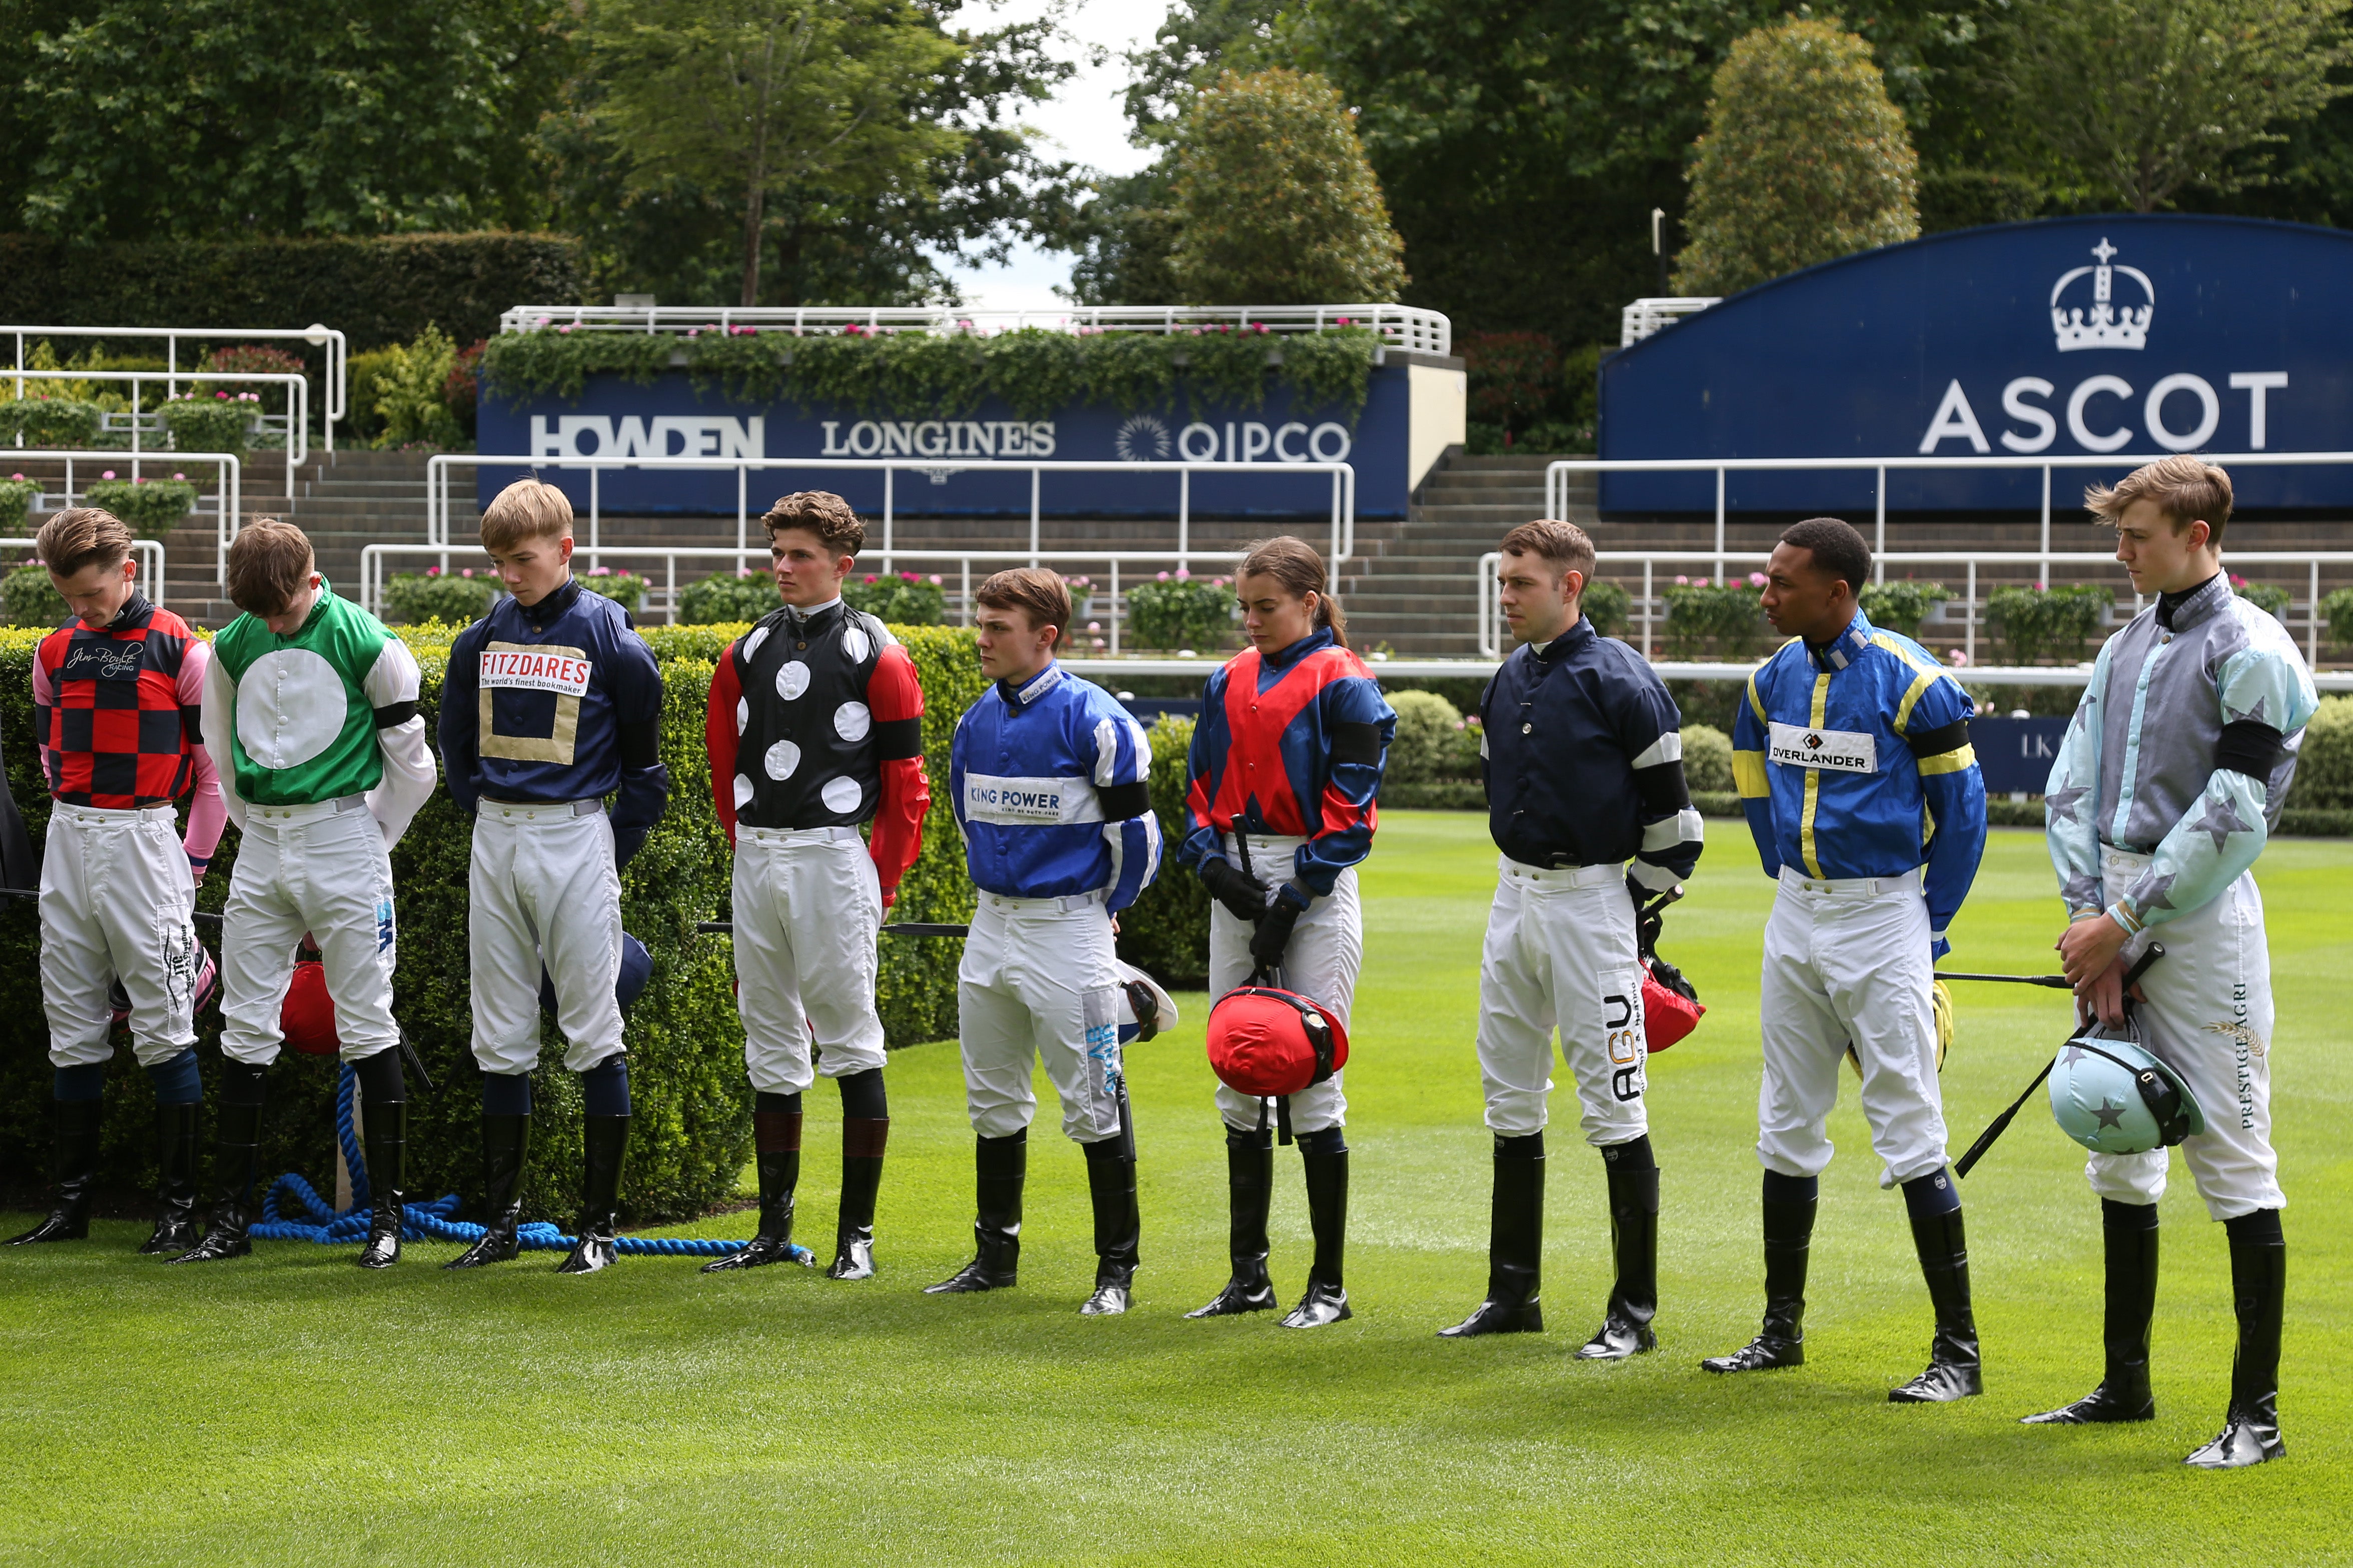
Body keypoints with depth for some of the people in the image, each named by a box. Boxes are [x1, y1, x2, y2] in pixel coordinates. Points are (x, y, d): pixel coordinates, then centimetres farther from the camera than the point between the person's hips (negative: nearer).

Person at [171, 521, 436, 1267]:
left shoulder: (364, 641, -8)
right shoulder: (231, 646, 5)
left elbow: (408, 751, 0)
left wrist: (372, 839, 3)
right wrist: (257, 828, 14)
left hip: (343, 834, -4)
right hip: (260, 843, 4)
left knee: (366, 1023, -2)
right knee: (244, 1027, 4)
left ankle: (388, 1214, 4)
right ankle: (230, 1217, 8)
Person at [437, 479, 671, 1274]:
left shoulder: (609, 636, -5)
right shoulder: (480, 640, 6)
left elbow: (645, 761, 1)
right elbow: (456, 741, 20)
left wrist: (614, 853, -1)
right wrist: (484, 818, 12)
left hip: (575, 837, -4)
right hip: (495, 845, 4)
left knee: (593, 1031, -1)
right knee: (500, 1038, 7)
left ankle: (600, 1222, 4)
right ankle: (502, 1219, 13)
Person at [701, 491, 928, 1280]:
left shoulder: (875, 654, -4)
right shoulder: (749, 653, 12)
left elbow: (907, 784, -4)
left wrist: (880, 885, -6)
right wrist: (751, 852, 14)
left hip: (834, 858, -6)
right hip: (756, 860, 6)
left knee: (851, 1040, -4)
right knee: (769, 1045, 9)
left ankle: (857, 1233, 0)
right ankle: (774, 1231, 15)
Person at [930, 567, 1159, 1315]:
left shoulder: (1094, 719, -13)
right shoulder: (977, 722, 8)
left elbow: (1135, 829, -9)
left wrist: (1105, 907, 2)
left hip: (1069, 930, -7)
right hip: (992, 925, 7)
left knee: (1093, 1104, -4)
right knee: (992, 1099, 13)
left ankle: (1117, 1267, 3)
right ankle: (995, 1254, 24)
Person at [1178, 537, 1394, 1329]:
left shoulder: (1343, 685, -6)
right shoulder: (1228, 681, 13)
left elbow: (1348, 810, -10)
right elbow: (1200, 787, 15)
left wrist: (1291, 904, -14)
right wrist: (1214, 864, -4)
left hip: (1312, 887, -6)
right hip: (1236, 884, 6)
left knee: (1311, 1078, -7)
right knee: (1238, 1083, 8)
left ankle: (1329, 1284, -1)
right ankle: (1248, 1275, 16)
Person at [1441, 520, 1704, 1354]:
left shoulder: (1619, 680, -12)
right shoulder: (1507, 684, 10)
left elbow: (1671, 807, -10)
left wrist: (1644, 904, -7)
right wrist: (1526, 884, 18)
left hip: (1592, 902, -8)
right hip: (1515, 900, 8)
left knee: (1614, 1109, -6)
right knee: (1509, 1098, 12)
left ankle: (1635, 1310, 0)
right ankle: (1514, 1293, 22)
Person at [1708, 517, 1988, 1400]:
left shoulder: (1909, 681, -15)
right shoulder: (1776, 679, 4)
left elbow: (1961, 810, -8)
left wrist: (1929, 926, -6)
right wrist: (1788, 880, 17)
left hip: (1883, 919, -7)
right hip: (1795, 918, 7)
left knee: (1909, 1131, -8)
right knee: (1787, 1128, 12)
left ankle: (1958, 1350, -4)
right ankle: (1782, 1329, 22)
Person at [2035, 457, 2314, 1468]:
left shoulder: (2252, 653, -10)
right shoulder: (2125, 650, 14)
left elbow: (2231, 817, -16)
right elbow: (2072, 792, 10)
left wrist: (2124, 924, -14)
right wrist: (2092, 925, -3)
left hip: (2199, 919, -8)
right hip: (2115, 922, 8)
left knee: (2233, 1160, -6)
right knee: (2119, 1158, 14)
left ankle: (2257, 1413, -3)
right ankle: (2125, 1385, 25)